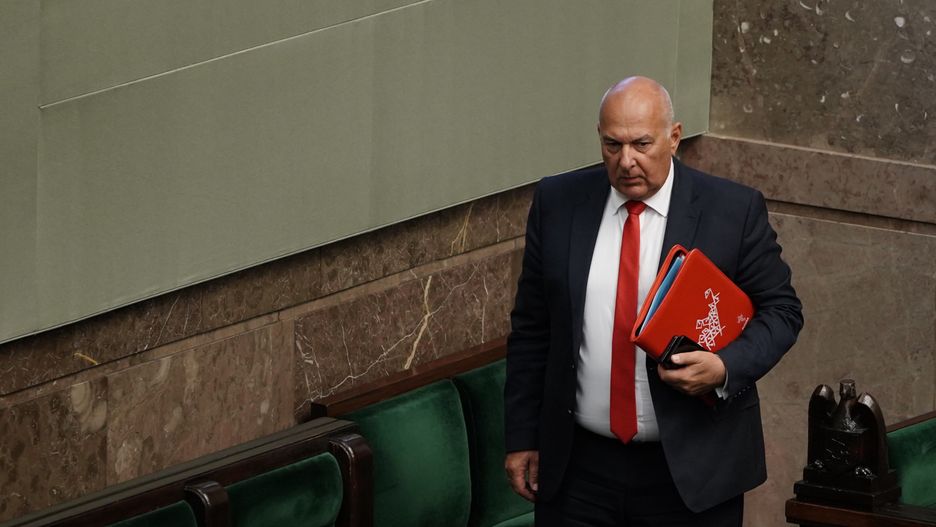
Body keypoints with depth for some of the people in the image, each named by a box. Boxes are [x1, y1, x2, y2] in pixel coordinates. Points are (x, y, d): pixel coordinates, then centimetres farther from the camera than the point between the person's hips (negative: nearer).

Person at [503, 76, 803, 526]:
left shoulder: (734, 211, -6)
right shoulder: (557, 203, 2)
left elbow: (781, 310, 1)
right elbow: (530, 327, 7)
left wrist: (727, 367, -18)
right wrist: (521, 437, 6)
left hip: (692, 472, -2)